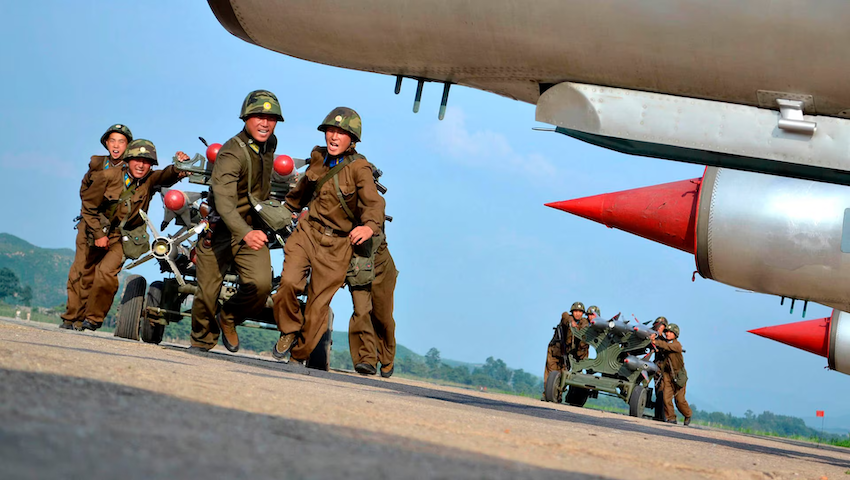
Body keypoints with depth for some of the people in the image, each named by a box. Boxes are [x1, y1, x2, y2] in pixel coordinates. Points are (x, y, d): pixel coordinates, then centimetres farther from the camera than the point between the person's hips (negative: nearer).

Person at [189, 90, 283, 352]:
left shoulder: (270, 143, 1)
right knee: (207, 293, 0)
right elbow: (223, 200, -38)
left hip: (253, 229, 5)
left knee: (260, 284, -17)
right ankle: (201, 342, 27)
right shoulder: (231, 154, -23)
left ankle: (228, 318, 12)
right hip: (220, 230, -5)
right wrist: (245, 233, -53)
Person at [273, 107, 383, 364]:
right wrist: (287, 208, 39)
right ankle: (289, 332, 8)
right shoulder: (318, 157, 2)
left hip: (337, 244, -3)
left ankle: (299, 357, 19)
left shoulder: (359, 168, -14)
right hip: (308, 231, 3)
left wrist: (370, 226, -50)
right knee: (289, 282, -19)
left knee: (318, 304, 0)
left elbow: (374, 202, -28)